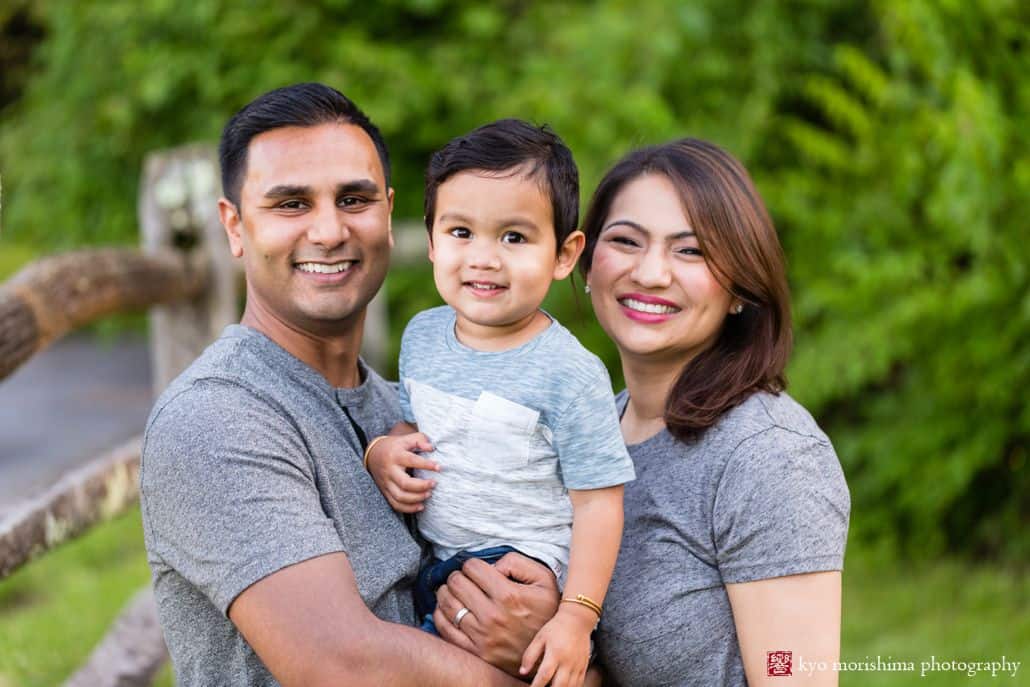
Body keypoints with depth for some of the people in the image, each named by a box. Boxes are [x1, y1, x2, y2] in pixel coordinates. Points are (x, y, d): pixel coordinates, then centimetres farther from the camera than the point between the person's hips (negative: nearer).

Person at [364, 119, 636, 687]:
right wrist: (383, 452, -3)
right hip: (432, 563, 7)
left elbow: (598, 502, -14)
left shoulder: (570, 375, -16)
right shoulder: (421, 336, 3)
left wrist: (576, 617, -19)